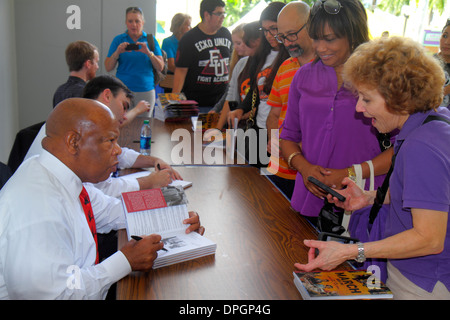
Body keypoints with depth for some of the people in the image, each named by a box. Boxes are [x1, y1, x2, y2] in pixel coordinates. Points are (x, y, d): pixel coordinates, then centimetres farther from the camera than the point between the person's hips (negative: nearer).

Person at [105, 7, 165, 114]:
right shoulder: (118, 40, 5)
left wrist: (148, 53, -17)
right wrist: (117, 52, -15)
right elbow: (108, 68, 1)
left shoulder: (150, 40, 6)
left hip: (146, 90, 1)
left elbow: (160, 67, -1)